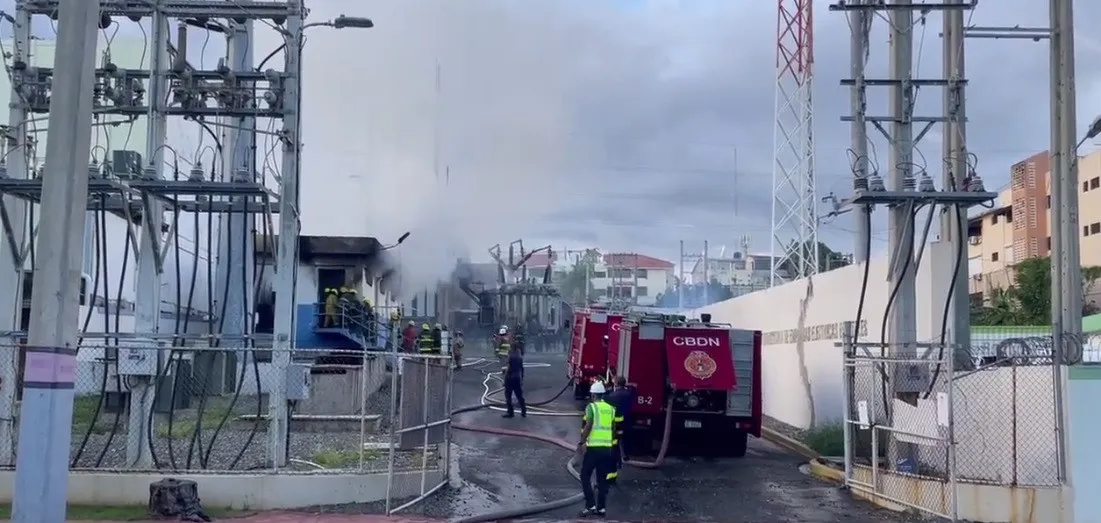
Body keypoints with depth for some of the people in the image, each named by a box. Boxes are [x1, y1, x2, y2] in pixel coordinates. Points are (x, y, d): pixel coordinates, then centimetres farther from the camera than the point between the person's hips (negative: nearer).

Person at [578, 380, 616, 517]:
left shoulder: (591, 406, -7)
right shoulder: (610, 408, 11)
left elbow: (588, 426, -14)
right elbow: (612, 428, 15)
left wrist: (581, 442, -6)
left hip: (594, 447, -6)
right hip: (607, 447, 6)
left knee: (585, 476, 4)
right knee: (602, 478, 11)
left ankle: (590, 505, -5)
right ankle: (601, 507, 11)